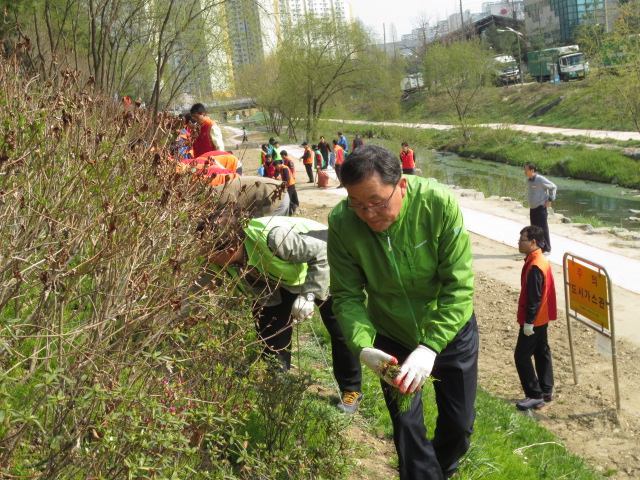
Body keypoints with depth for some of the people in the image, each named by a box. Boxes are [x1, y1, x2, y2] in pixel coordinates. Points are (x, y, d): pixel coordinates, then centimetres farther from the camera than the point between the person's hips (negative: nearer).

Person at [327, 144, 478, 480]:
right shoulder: (341, 222, -23)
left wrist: (430, 347, -37)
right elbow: (346, 295, -17)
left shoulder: (439, 204, -29)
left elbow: (459, 286, -27)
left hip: (451, 330, 0)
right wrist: (363, 346, -34)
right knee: (407, 427, 9)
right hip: (391, 337, 1)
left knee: (459, 424, 14)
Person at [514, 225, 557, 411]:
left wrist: (528, 322, -20)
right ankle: (546, 391, 25)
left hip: (534, 320, -10)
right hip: (542, 317, 10)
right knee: (541, 353, 16)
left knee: (521, 356, -3)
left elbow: (534, 297, -24)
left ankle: (535, 396, 2)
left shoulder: (534, 266, -24)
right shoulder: (541, 260, 7)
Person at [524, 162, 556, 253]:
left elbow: (553, 187, -7)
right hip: (532, 208, 7)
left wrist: (550, 200, -9)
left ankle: (546, 249, 7)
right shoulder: (528, 180, 7)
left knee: (543, 229, -2)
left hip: (541, 208, -7)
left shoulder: (541, 179, -14)